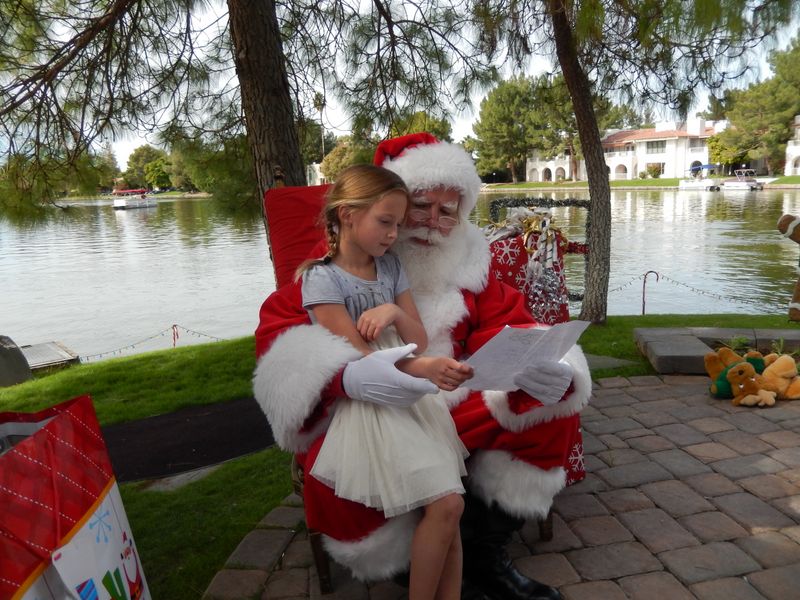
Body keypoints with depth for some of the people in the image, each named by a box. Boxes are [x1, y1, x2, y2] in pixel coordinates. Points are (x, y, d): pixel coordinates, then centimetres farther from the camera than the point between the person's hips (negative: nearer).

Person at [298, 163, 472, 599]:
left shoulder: (390, 265, 12)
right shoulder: (322, 278, -7)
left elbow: (420, 342, 11)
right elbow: (361, 360, -14)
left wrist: (395, 312, -10)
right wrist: (424, 369, -29)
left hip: (413, 397, 6)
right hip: (367, 405, -6)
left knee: (447, 507, -4)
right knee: (446, 503, -13)